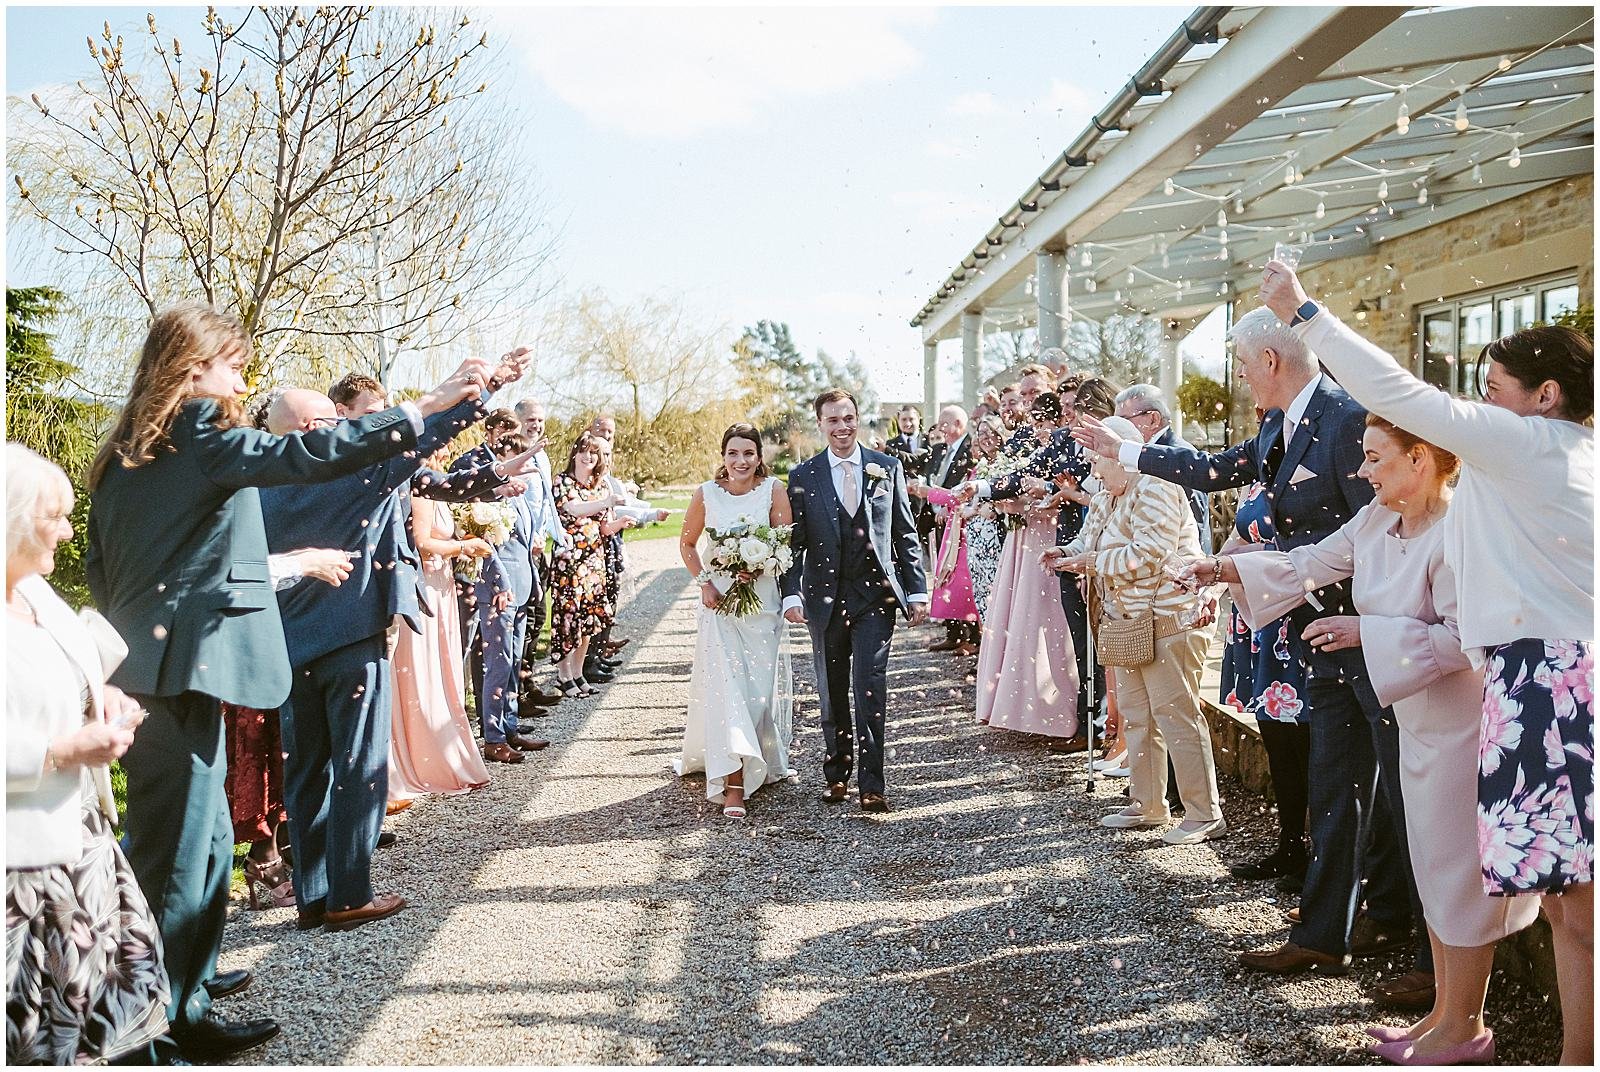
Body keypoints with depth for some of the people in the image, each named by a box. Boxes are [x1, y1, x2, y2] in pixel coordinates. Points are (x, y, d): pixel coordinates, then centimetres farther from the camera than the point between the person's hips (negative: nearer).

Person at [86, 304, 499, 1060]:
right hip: (183, 664, -9)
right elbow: (305, 456, -24)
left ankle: (181, 986, 30)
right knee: (177, 844, -2)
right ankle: (166, 1024, 7)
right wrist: (427, 404, -24)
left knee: (200, 836, 18)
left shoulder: (123, 452, 15)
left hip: (139, 665, 9)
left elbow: (99, 565, 18)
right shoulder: (200, 432, -11)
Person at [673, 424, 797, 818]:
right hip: (719, 599, 0)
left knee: (759, 685, 6)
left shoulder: (774, 490, -3)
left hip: (762, 600, 0)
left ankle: (763, 763, 30)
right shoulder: (706, 494, 0)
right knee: (724, 684, -9)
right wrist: (704, 582, -2)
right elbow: (687, 543, 12)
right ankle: (732, 783, -10)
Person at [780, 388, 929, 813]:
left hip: (875, 594, -1)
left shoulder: (887, 468, 4)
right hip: (825, 598, 1)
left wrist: (917, 590, 2)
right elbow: (794, 543, 2)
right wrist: (791, 594, -10)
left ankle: (872, 784, -2)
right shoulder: (802, 477, 3)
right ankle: (836, 774, 25)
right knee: (831, 693, 10)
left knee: (870, 689, -8)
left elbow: (906, 535, 6)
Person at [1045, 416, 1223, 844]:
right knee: (1135, 715, 15)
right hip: (1128, 621, 10)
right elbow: (1089, 540, 18)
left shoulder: (1155, 490, -16)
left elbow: (1150, 554, -25)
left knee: (1175, 714, -7)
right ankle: (1148, 805, 26)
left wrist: (1094, 561, -19)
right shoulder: (1106, 499, 14)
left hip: (1169, 618, -10)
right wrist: (1068, 554, -4)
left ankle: (1205, 815, 1)